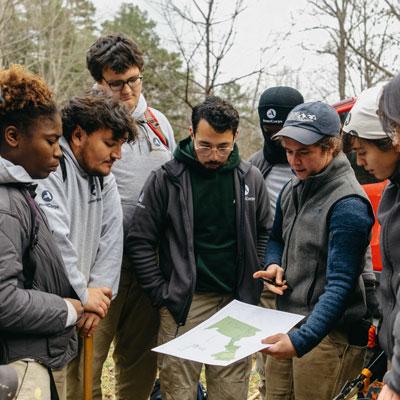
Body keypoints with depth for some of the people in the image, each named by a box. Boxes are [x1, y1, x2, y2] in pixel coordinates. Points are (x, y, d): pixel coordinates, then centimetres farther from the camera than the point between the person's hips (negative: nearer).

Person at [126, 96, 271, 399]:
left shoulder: (251, 178, 4)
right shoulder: (166, 179, -5)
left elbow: (264, 234, 16)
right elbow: (140, 242, -1)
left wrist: (253, 288, 8)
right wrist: (162, 294, -5)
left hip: (236, 304, 3)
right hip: (184, 304, -2)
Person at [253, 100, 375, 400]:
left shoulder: (348, 205, -18)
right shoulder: (293, 189, 6)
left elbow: (341, 286, -22)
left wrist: (302, 340, -33)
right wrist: (274, 265, 0)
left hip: (326, 331, -7)